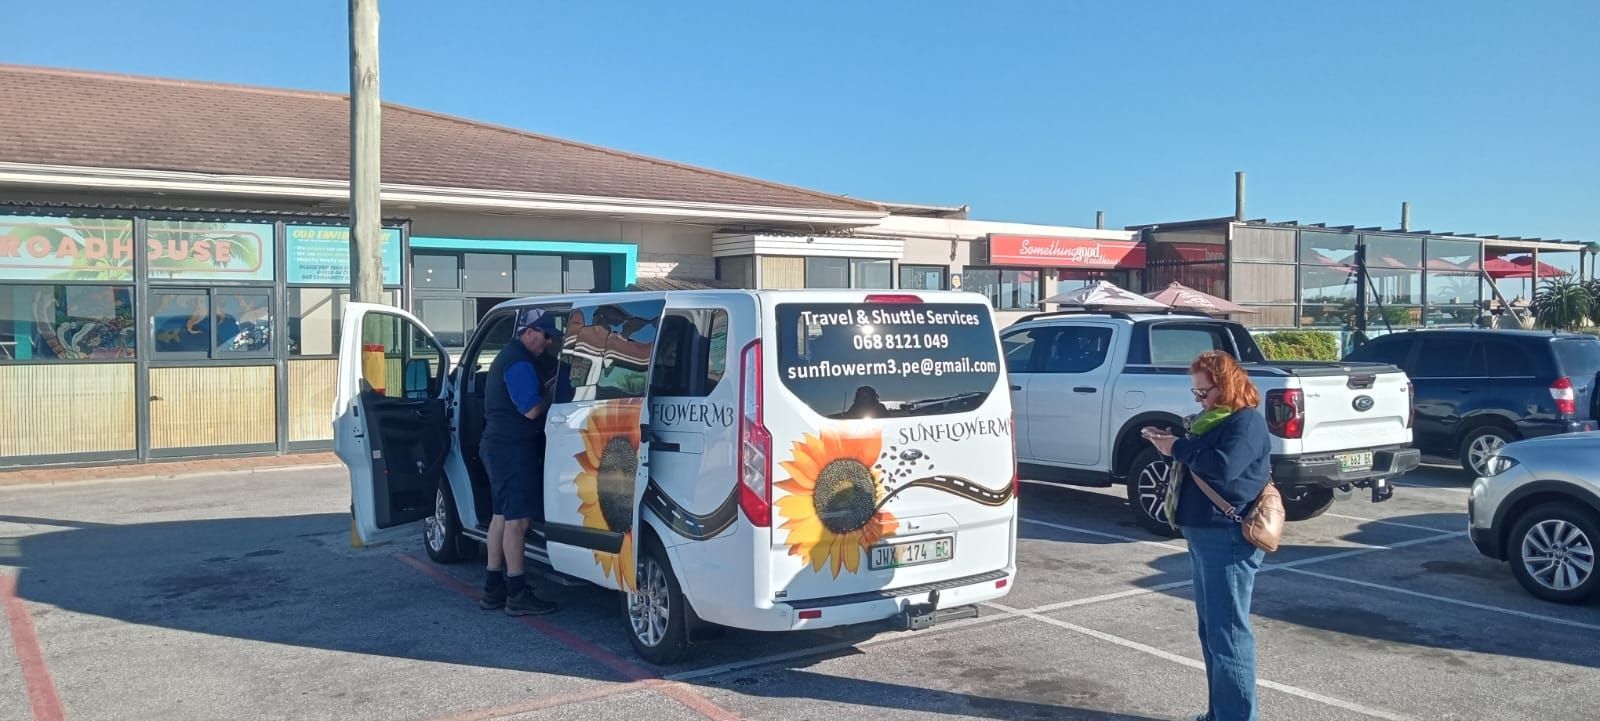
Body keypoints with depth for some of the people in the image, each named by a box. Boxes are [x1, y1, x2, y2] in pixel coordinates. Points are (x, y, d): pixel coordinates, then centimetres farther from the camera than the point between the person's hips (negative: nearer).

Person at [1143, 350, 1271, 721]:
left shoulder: (1246, 420, -12)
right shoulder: (1215, 418, 17)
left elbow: (1224, 465, -27)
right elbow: (1197, 459, 21)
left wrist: (1178, 447, -17)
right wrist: (1170, 444, 3)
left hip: (1229, 540, -10)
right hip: (1204, 536, 10)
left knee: (1227, 632, -6)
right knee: (1210, 629, 16)